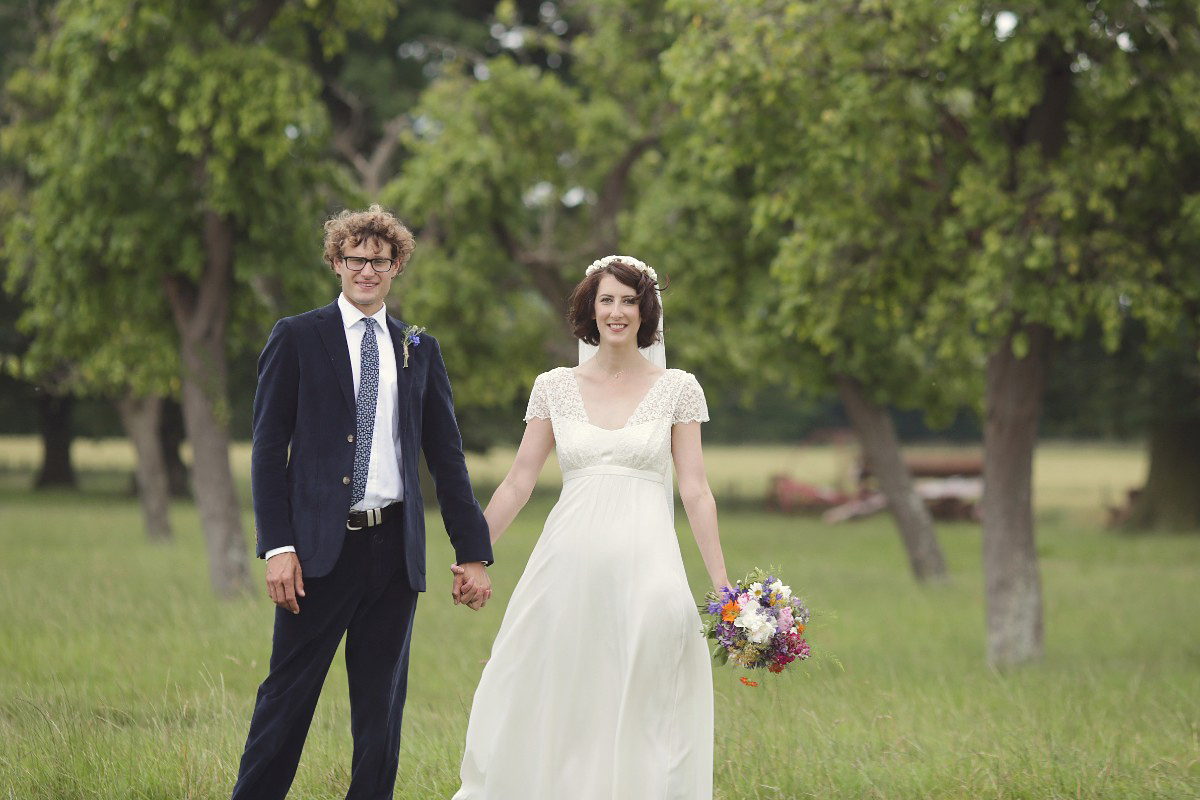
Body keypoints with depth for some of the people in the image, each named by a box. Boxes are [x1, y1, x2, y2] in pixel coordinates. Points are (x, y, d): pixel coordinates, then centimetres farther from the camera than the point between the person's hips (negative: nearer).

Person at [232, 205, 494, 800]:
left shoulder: (419, 350, 12)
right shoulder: (296, 339, 3)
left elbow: (446, 456, 13)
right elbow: (268, 448, -1)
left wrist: (473, 552, 7)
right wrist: (278, 548, -10)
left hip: (394, 549, 3)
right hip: (321, 547, -3)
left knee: (382, 702, 7)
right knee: (288, 695, -2)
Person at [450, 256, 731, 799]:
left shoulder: (678, 389, 5)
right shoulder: (555, 387, 8)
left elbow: (695, 491, 2)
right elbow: (518, 482, 9)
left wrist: (723, 588, -3)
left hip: (645, 563, -2)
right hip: (568, 564, 2)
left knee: (642, 708, -3)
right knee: (547, 709, 2)